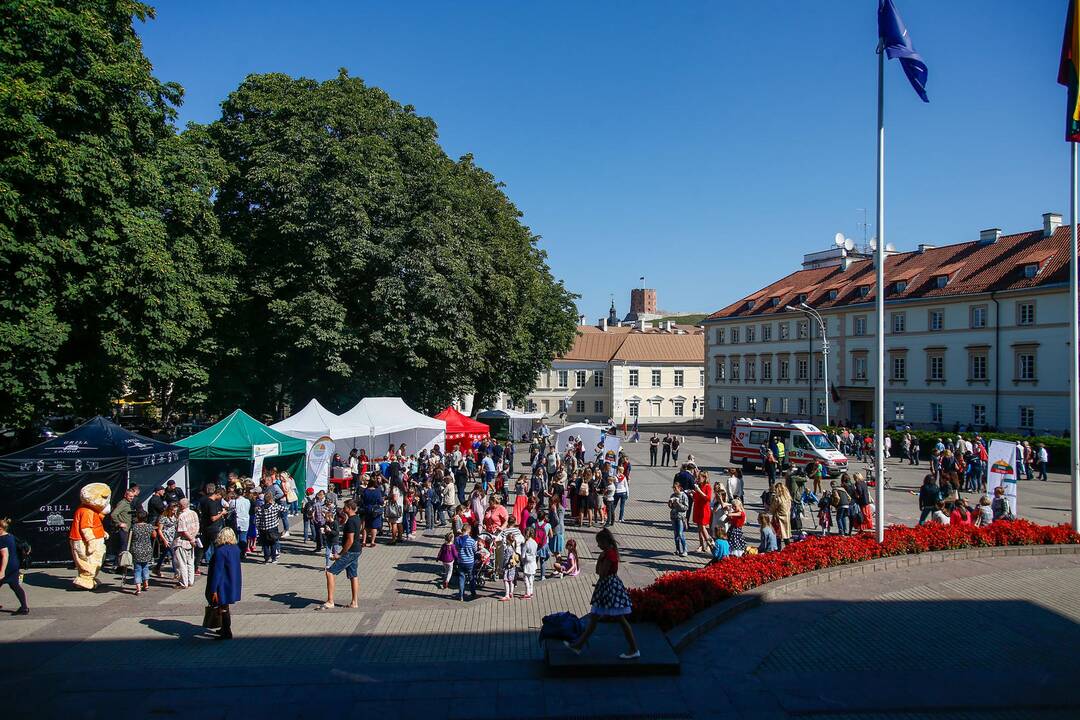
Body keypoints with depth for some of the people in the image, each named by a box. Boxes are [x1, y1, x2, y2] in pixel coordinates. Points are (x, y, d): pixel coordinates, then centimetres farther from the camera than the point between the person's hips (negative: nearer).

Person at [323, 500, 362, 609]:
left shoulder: (350, 521, -20)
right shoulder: (356, 519, 10)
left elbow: (350, 540, -24)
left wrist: (340, 554, -18)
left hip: (350, 552, -10)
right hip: (356, 551, 10)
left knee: (330, 572, -7)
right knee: (353, 576, 14)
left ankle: (330, 601, -7)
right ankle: (355, 602, 17)